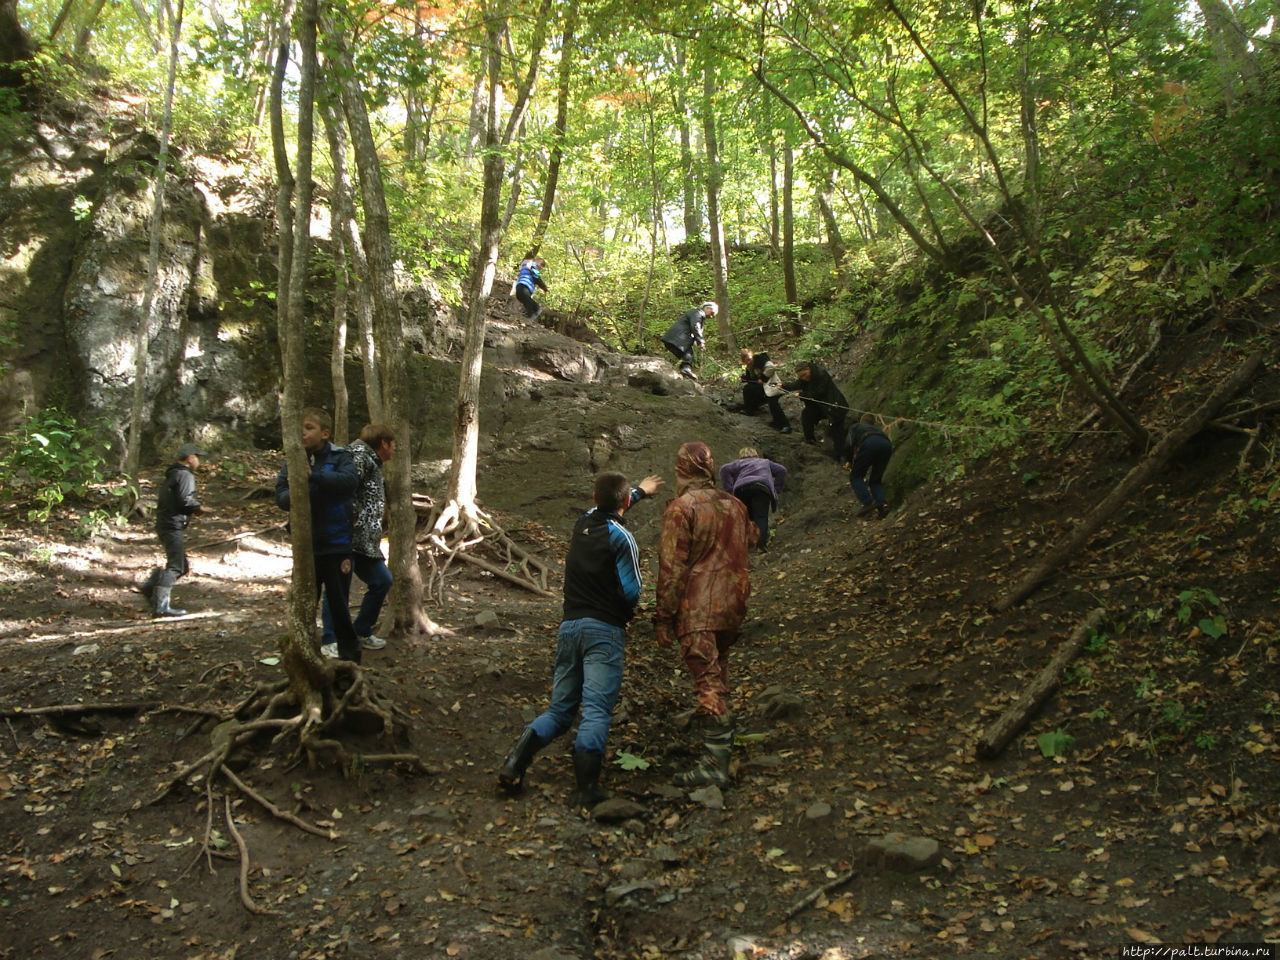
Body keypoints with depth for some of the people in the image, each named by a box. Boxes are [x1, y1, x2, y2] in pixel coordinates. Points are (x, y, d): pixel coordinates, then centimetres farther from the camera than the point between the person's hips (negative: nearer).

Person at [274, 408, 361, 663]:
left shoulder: (339, 457, -6)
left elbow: (350, 479, -25)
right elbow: (280, 496, -3)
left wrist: (314, 475, -34)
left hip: (336, 544, -3)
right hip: (305, 545, 3)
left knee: (338, 603, 7)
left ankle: (349, 653, 22)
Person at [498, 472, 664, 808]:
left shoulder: (583, 523, 13)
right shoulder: (621, 537, -7)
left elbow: (605, 507, 37)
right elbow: (631, 592, -12)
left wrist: (640, 490, 53)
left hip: (569, 626, 6)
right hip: (604, 630, -6)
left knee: (559, 711, 12)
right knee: (597, 711, -10)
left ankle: (516, 762, -8)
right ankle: (587, 788, -18)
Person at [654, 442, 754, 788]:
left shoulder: (681, 508, -12)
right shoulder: (734, 505, 8)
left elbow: (672, 568, -15)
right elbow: (750, 540, 24)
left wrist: (663, 617, -11)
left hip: (696, 607, -7)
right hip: (733, 604, 7)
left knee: (706, 679, -9)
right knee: (719, 665, 27)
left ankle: (716, 761, -12)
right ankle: (720, 725, 45)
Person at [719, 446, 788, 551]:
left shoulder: (738, 463, 31)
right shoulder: (765, 462, 38)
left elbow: (725, 470, 12)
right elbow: (782, 470, 27)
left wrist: (728, 490, 7)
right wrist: (776, 489, 22)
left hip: (742, 488, 0)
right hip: (762, 486, 0)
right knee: (761, 516, -5)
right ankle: (761, 542, -22)